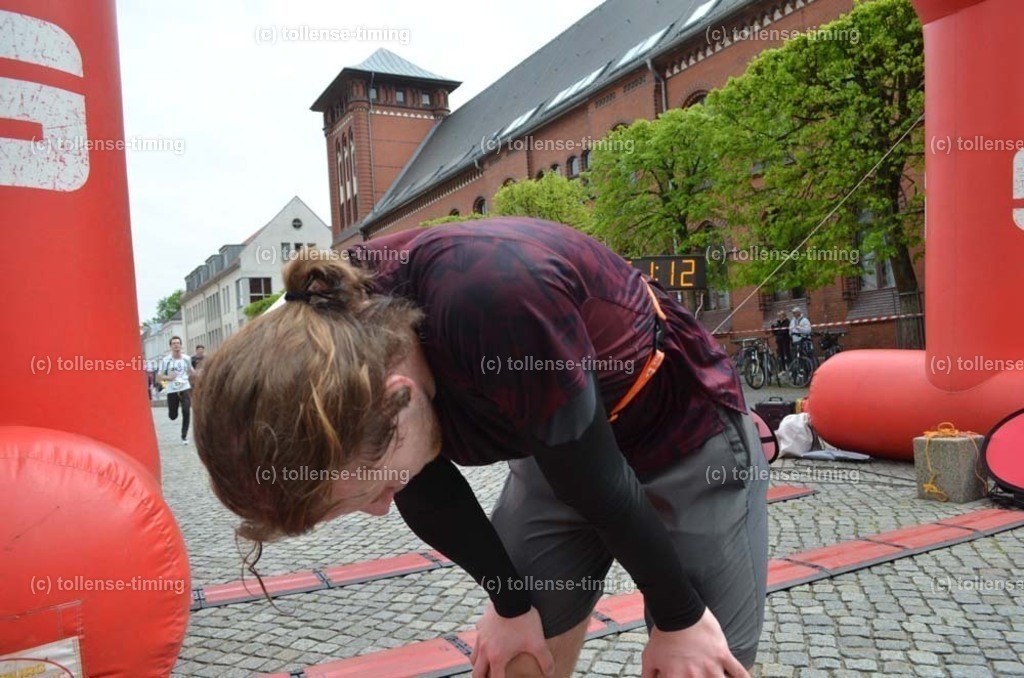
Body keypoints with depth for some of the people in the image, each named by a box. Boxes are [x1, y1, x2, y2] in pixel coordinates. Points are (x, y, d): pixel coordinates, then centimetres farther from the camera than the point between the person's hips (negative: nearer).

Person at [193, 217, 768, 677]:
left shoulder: (497, 297, -39)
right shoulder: (330, 338, -19)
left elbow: (599, 483, -26)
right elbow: (426, 493, -4)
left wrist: (679, 616, -11)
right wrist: (510, 602, 4)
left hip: (686, 441, -4)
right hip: (556, 453, 5)